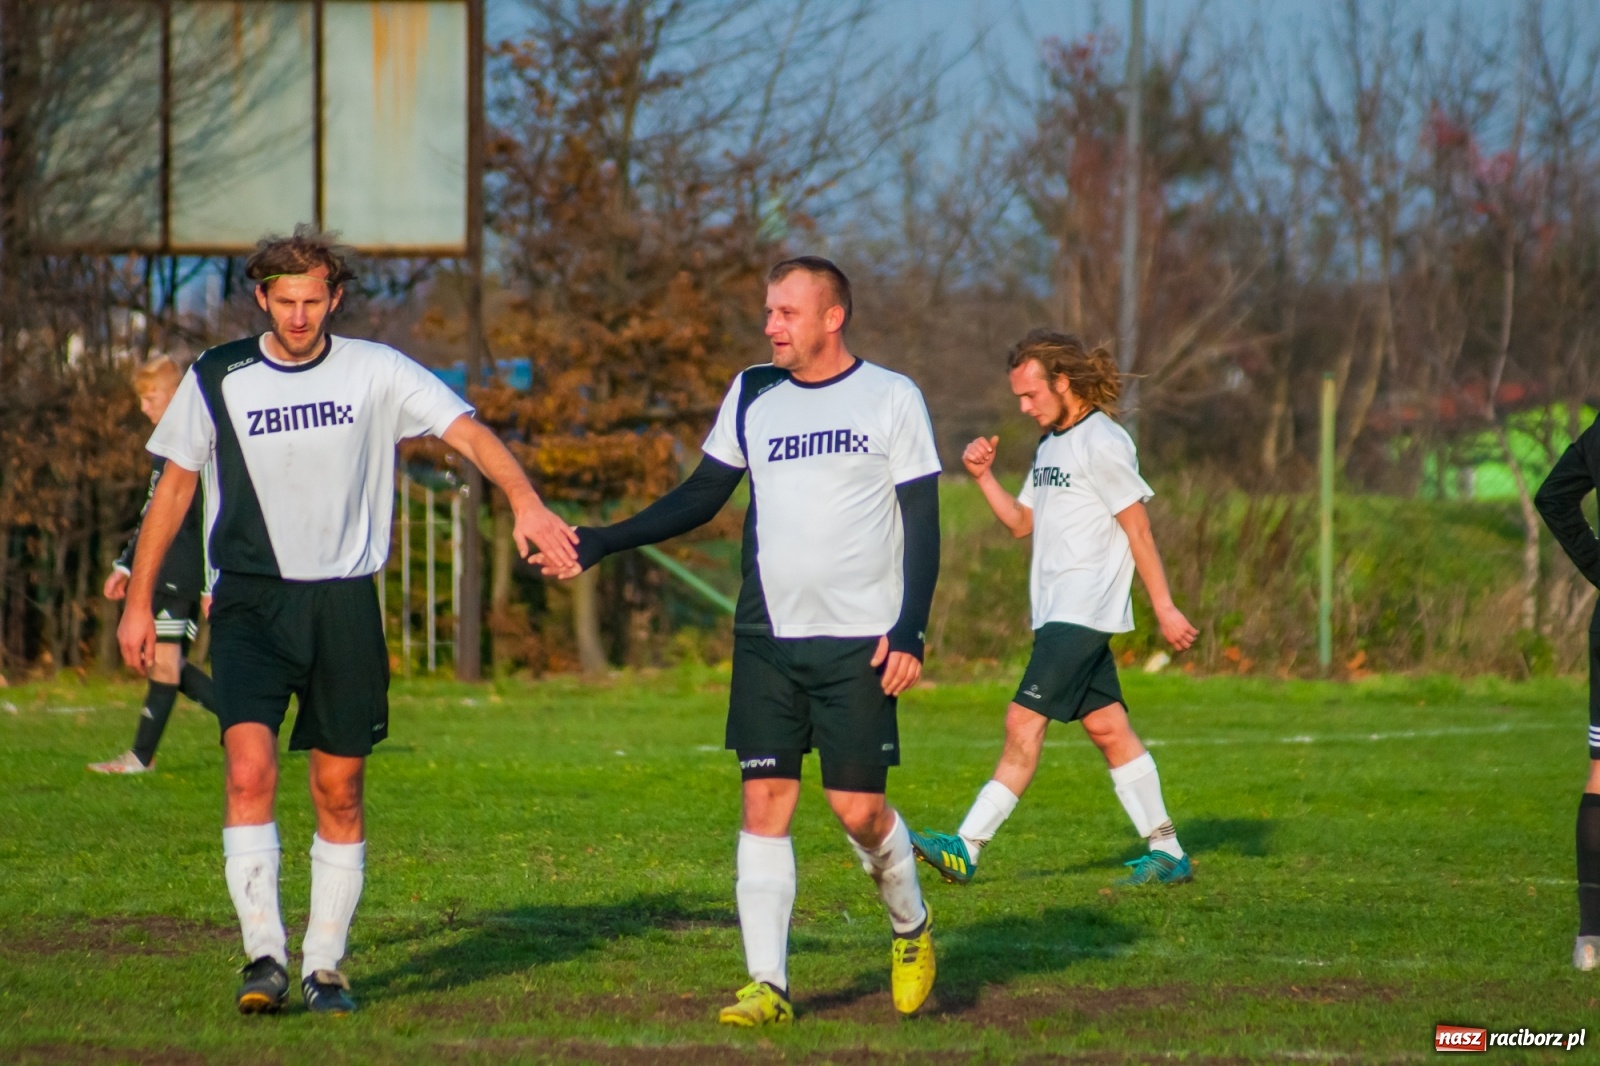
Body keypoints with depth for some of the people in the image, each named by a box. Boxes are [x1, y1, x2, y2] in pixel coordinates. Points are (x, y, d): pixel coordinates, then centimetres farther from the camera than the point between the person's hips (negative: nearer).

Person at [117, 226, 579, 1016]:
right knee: (250, 766, -19)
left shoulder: (374, 372, 0)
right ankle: (264, 956, -18)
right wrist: (139, 601, 11)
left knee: (340, 791, 4)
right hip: (250, 598, -1)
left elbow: (467, 432, -8)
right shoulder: (217, 379, 2)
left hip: (345, 602, 1)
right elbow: (175, 485, 11)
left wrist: (525, 503, -26)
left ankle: (324, 966, 15)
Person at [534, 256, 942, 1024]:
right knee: (764, 801, -3)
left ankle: (911, 930, 24)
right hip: (768, 637, 3)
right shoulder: (752, 395, 9)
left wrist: (909, 632, -11)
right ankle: (767, 985, -1)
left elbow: (922, 524, -2)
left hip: (858, 642, -3)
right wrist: (603, 543, 3)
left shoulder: (891, 399, -2)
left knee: (857, 807, -5)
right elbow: (702, 496, 14)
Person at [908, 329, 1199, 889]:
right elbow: (1021, 522, 22)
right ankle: (1167, 853, 10)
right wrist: (984, 476, 6)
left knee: (1024, 720, -12)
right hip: (1058, 613, 9)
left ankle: (967, 848, -13)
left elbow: (1137, 528, -12)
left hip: (1083, 612, -9)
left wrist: (1164, 607, -12)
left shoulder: (1102, 443, -12)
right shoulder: (1051, 445, 16)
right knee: (1108, 727, 8)